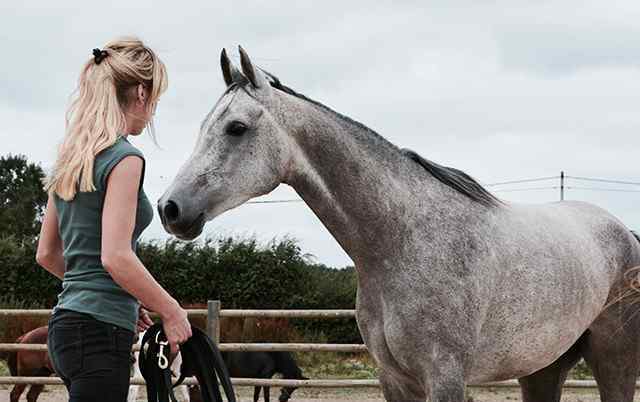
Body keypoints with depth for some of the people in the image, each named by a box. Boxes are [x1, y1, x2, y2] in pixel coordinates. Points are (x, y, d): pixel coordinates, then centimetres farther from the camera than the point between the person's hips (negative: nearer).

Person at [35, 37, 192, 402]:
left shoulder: (71, 159, 13)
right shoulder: (125, 159, -12)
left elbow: (46, 254, 19)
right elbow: (115, 257, -21)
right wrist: (172, 312, -11)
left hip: (68, 323, 9)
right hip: (101, 330, -9)